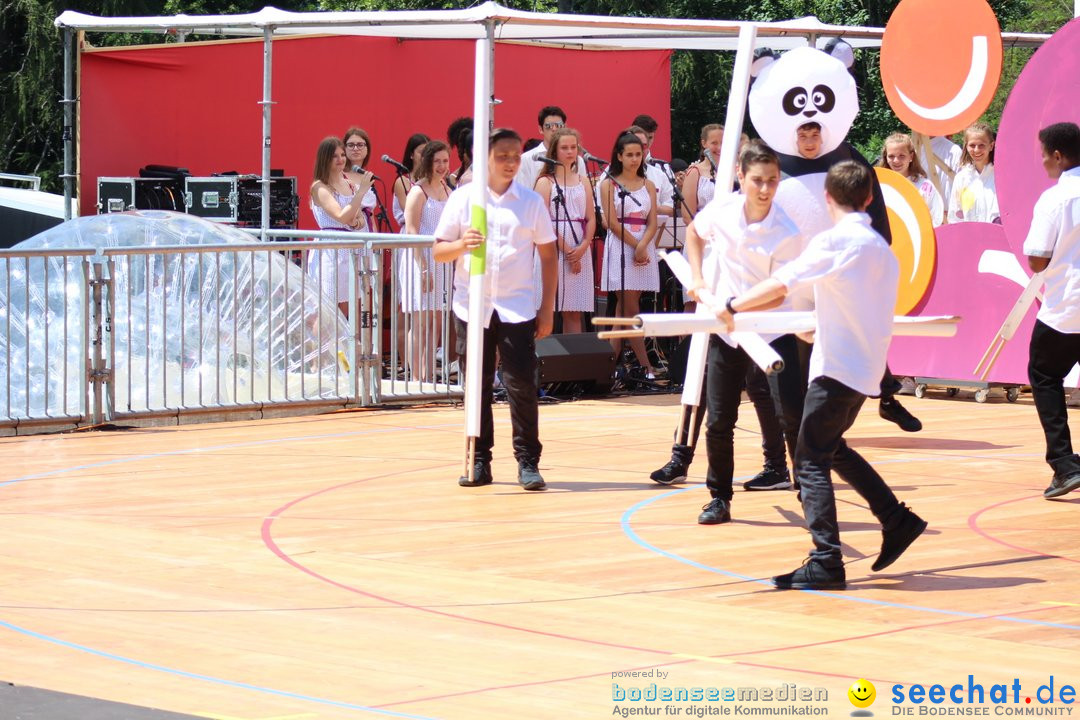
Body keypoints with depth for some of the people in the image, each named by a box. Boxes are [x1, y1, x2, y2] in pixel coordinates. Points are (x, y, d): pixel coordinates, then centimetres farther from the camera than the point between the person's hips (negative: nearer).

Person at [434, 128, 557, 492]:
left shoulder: (531, 201, 4)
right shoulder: (463, 198, 3)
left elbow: (548, 256, 7)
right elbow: (439, 251, 4)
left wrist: (547, 308, 2)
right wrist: (462, 245, -18)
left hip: (517, 307, -1)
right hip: (472, 306, 1)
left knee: (522, 385, -5)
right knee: (477, 386, 5)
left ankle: (527, 462, 1)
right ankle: (479, 462, 12)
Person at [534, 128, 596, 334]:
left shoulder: (583, 181, 15)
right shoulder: (545, 182, 1)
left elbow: (591, 219, 10)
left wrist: (583, 247, -7)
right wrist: (567, 250, -13)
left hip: (580, 250, 4)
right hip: (554, 249, -4)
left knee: (574, 313, 4)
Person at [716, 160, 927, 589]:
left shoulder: (834, 241, -12)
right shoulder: (881, 248, 14)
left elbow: (782, 284, -18)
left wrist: (734, 306, -8)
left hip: (838, 365, -8)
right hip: (867, 366, 8)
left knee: (811, 461, -6)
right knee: (832, 448, 24)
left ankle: (826, 564, -13)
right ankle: (897, 520, 22)